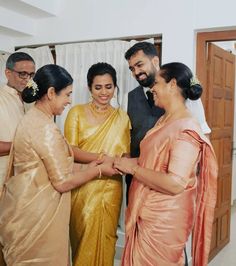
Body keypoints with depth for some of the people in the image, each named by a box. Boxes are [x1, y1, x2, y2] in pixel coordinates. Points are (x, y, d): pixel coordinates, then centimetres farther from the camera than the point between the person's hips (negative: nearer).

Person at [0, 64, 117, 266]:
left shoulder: (32, 118, 7)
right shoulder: (45, 127, -22)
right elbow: (63, 182, -19)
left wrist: (86, 167, 10)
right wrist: (98, 170, -6)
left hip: (27, 208, 9)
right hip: (36, 215, -9)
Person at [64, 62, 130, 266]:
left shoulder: (122, 117, 6)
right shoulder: (77, 112, -2)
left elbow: (126, 153, 9)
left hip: (110, 188, 2)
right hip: (83, 187, -2)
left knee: (105, 239, 12)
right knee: (84, 240, 8)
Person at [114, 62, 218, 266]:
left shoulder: (186, 129, -21)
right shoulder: (164, 120, 9)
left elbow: (175, 184, -29)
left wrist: (132, 168, -21)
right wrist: (118, 161, 0)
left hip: (164, 218, -8)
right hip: (147, 213, 8)